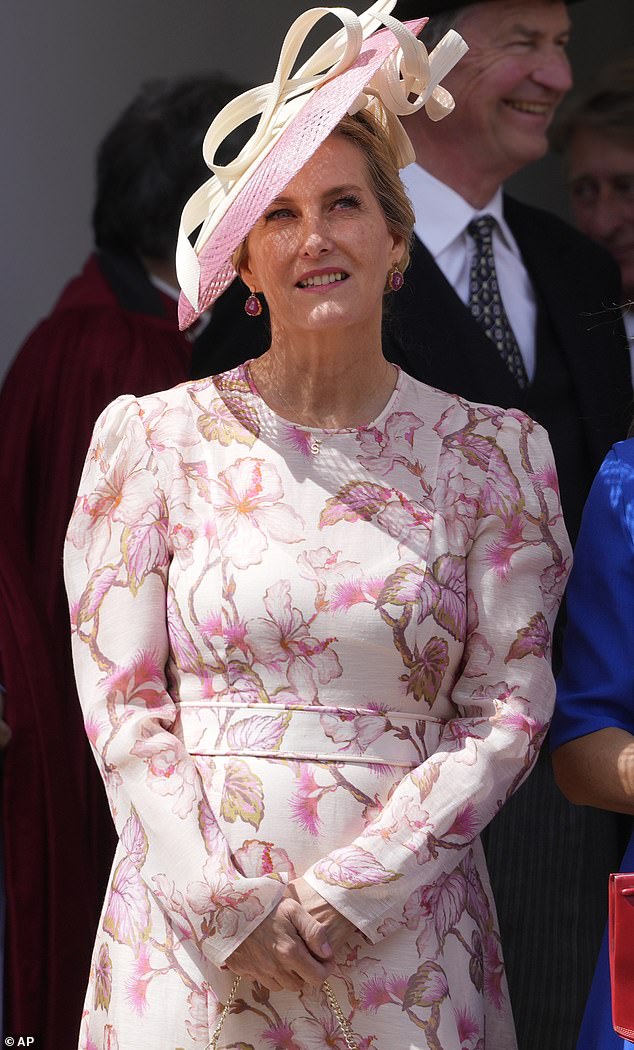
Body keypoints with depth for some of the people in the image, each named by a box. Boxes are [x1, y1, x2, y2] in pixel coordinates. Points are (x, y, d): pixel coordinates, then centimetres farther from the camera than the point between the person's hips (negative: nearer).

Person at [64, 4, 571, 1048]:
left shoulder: (491, 453, 3)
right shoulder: (158, 438, 2)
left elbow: (510, 705, -1)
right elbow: (121, 699, 0)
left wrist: (357, 885, -11)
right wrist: (223, 901, -11)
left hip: (405, 939, 1)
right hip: (194, 931, 0)